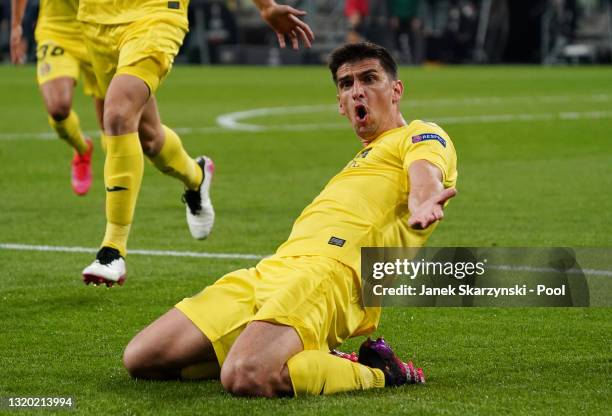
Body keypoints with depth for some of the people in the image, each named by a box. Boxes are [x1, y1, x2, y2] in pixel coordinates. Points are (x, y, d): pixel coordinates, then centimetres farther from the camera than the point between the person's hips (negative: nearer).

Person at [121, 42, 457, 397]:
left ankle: (376, 372, -11)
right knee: (140, 359, -1)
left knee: (245, 378, -37)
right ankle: (299, 360, 7)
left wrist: (423, 206, -37)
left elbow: (425, 177, -14)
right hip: (270, 270, 9)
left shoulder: (422, 135, 10)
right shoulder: (365, 158, 36)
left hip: (328, 268, -9)